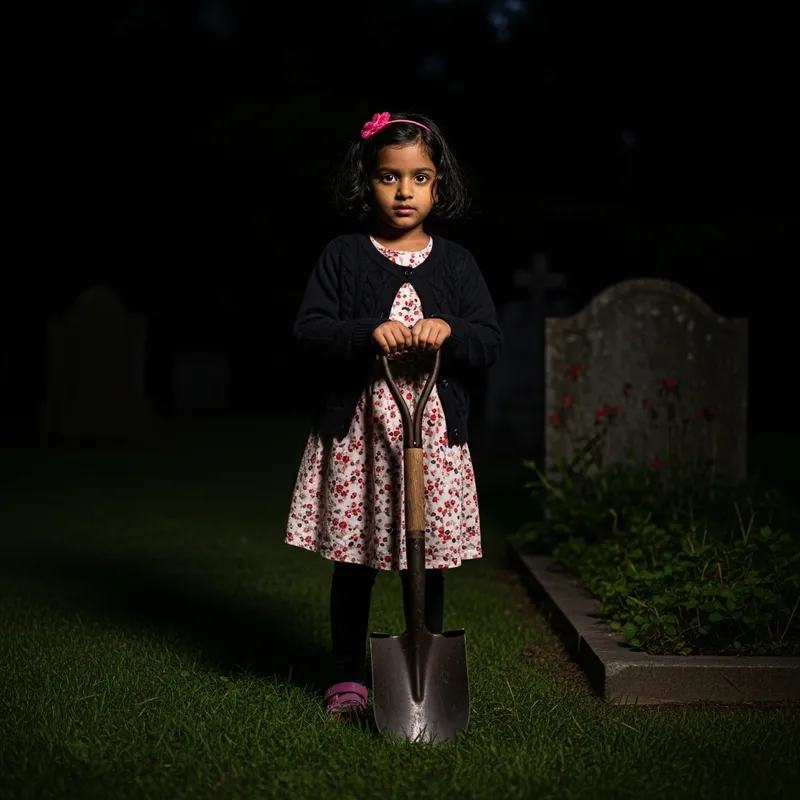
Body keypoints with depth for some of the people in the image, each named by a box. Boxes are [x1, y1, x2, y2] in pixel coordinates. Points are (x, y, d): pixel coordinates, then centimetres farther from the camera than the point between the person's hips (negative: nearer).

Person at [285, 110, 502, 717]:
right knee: (354, 559, 5)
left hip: (435, 431, 1)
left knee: (430, 559, 6)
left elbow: (491, 341, 4)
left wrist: (449, 330, -17)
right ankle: (349, 676, 18)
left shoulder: (455, 263, 9)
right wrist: (367, 332, -20)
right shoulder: (343, 258, 4)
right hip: (356, 429, -1)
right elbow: (309, 331, -4)